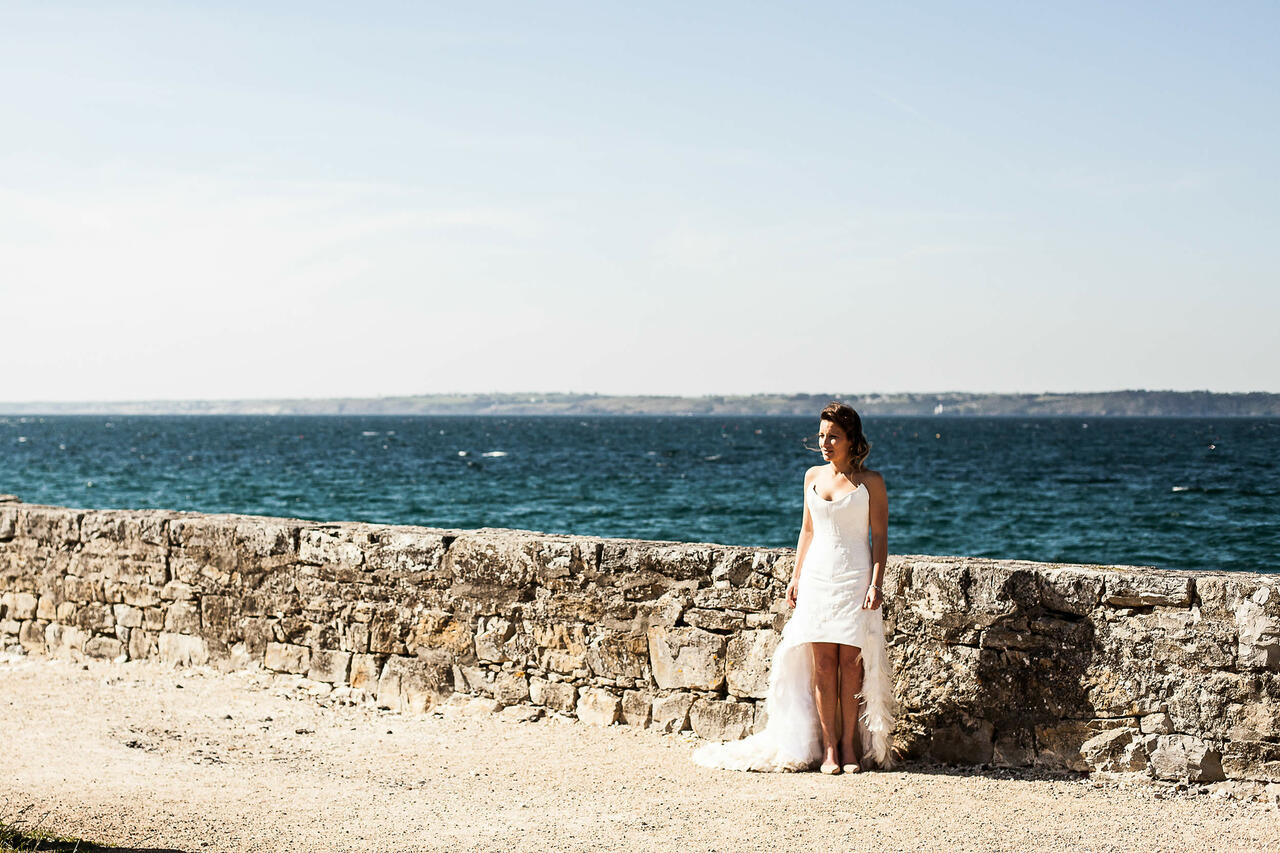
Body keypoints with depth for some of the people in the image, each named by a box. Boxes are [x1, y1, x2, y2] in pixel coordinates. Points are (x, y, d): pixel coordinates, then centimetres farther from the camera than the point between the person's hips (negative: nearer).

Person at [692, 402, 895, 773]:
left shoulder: (870, 482, -1)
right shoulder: (813, 477, 10)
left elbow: (880, 536, -2)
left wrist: (876, 582, -11)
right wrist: (796, 577, 12)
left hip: (855, 578, -3)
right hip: (817, 575, 3)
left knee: (851, 662, -5)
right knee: (822, 663, -1)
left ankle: (850, 745, 3)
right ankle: (828, 746, 3)